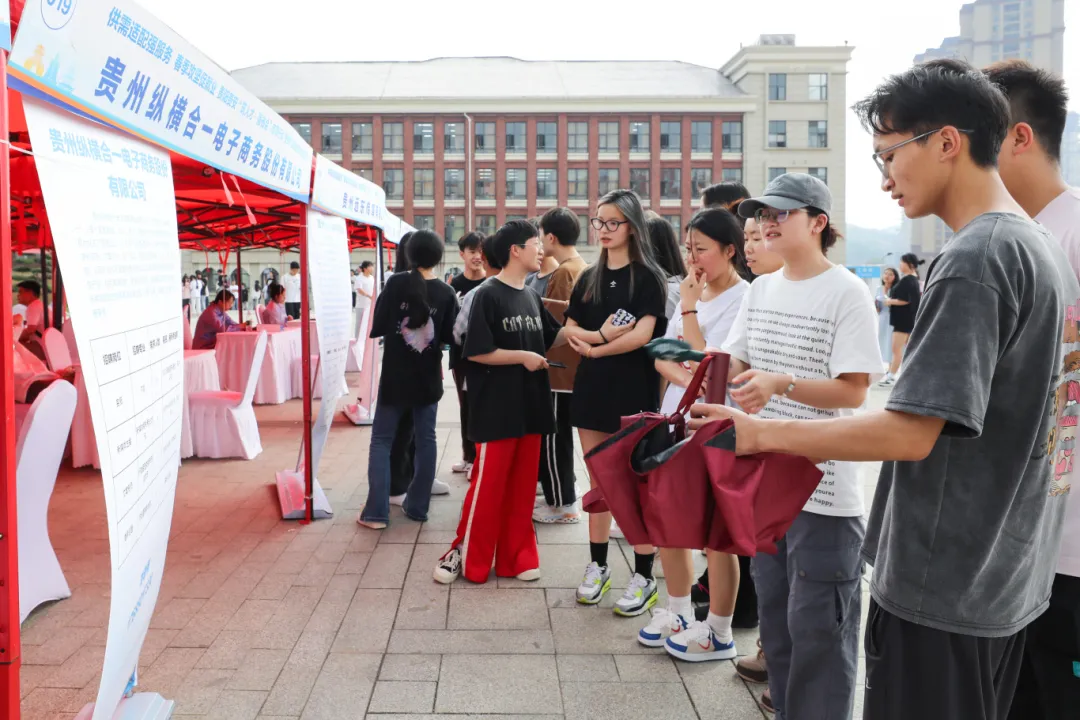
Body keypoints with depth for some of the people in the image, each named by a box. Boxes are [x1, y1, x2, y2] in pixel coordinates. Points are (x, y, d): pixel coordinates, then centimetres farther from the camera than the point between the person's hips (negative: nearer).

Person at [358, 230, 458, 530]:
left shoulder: (396, 283, -8)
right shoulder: (446, 293, -3)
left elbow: (377, 327, -6)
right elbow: (449, 336, -1)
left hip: (395, 375, -2)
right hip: (428, 377, 2)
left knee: (381, 440, 5)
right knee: (425, 440, 12)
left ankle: (376, 511, 0)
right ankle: (417, 506, 17)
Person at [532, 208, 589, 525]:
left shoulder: (561, 273, -17)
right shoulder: (583, 269, 10)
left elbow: (552, 326, -20)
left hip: (558, 368, -9)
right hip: (573, 366, 9)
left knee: (553, 437, 1)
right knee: (560, 435, 18)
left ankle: (563, 504, 9)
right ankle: (563, 491, 27)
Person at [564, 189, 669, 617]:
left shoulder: (647, 276, -5)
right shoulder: (589, 278, 12)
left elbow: (642, 335, -15)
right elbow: (571, 330, 9)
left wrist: (594, 348, -9)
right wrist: (599, 335, -12)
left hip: (634, 388, -5)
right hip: (593, 386, 6)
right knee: (599, 481, 12)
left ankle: (643, 577, 8)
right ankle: (597, 565, 23)